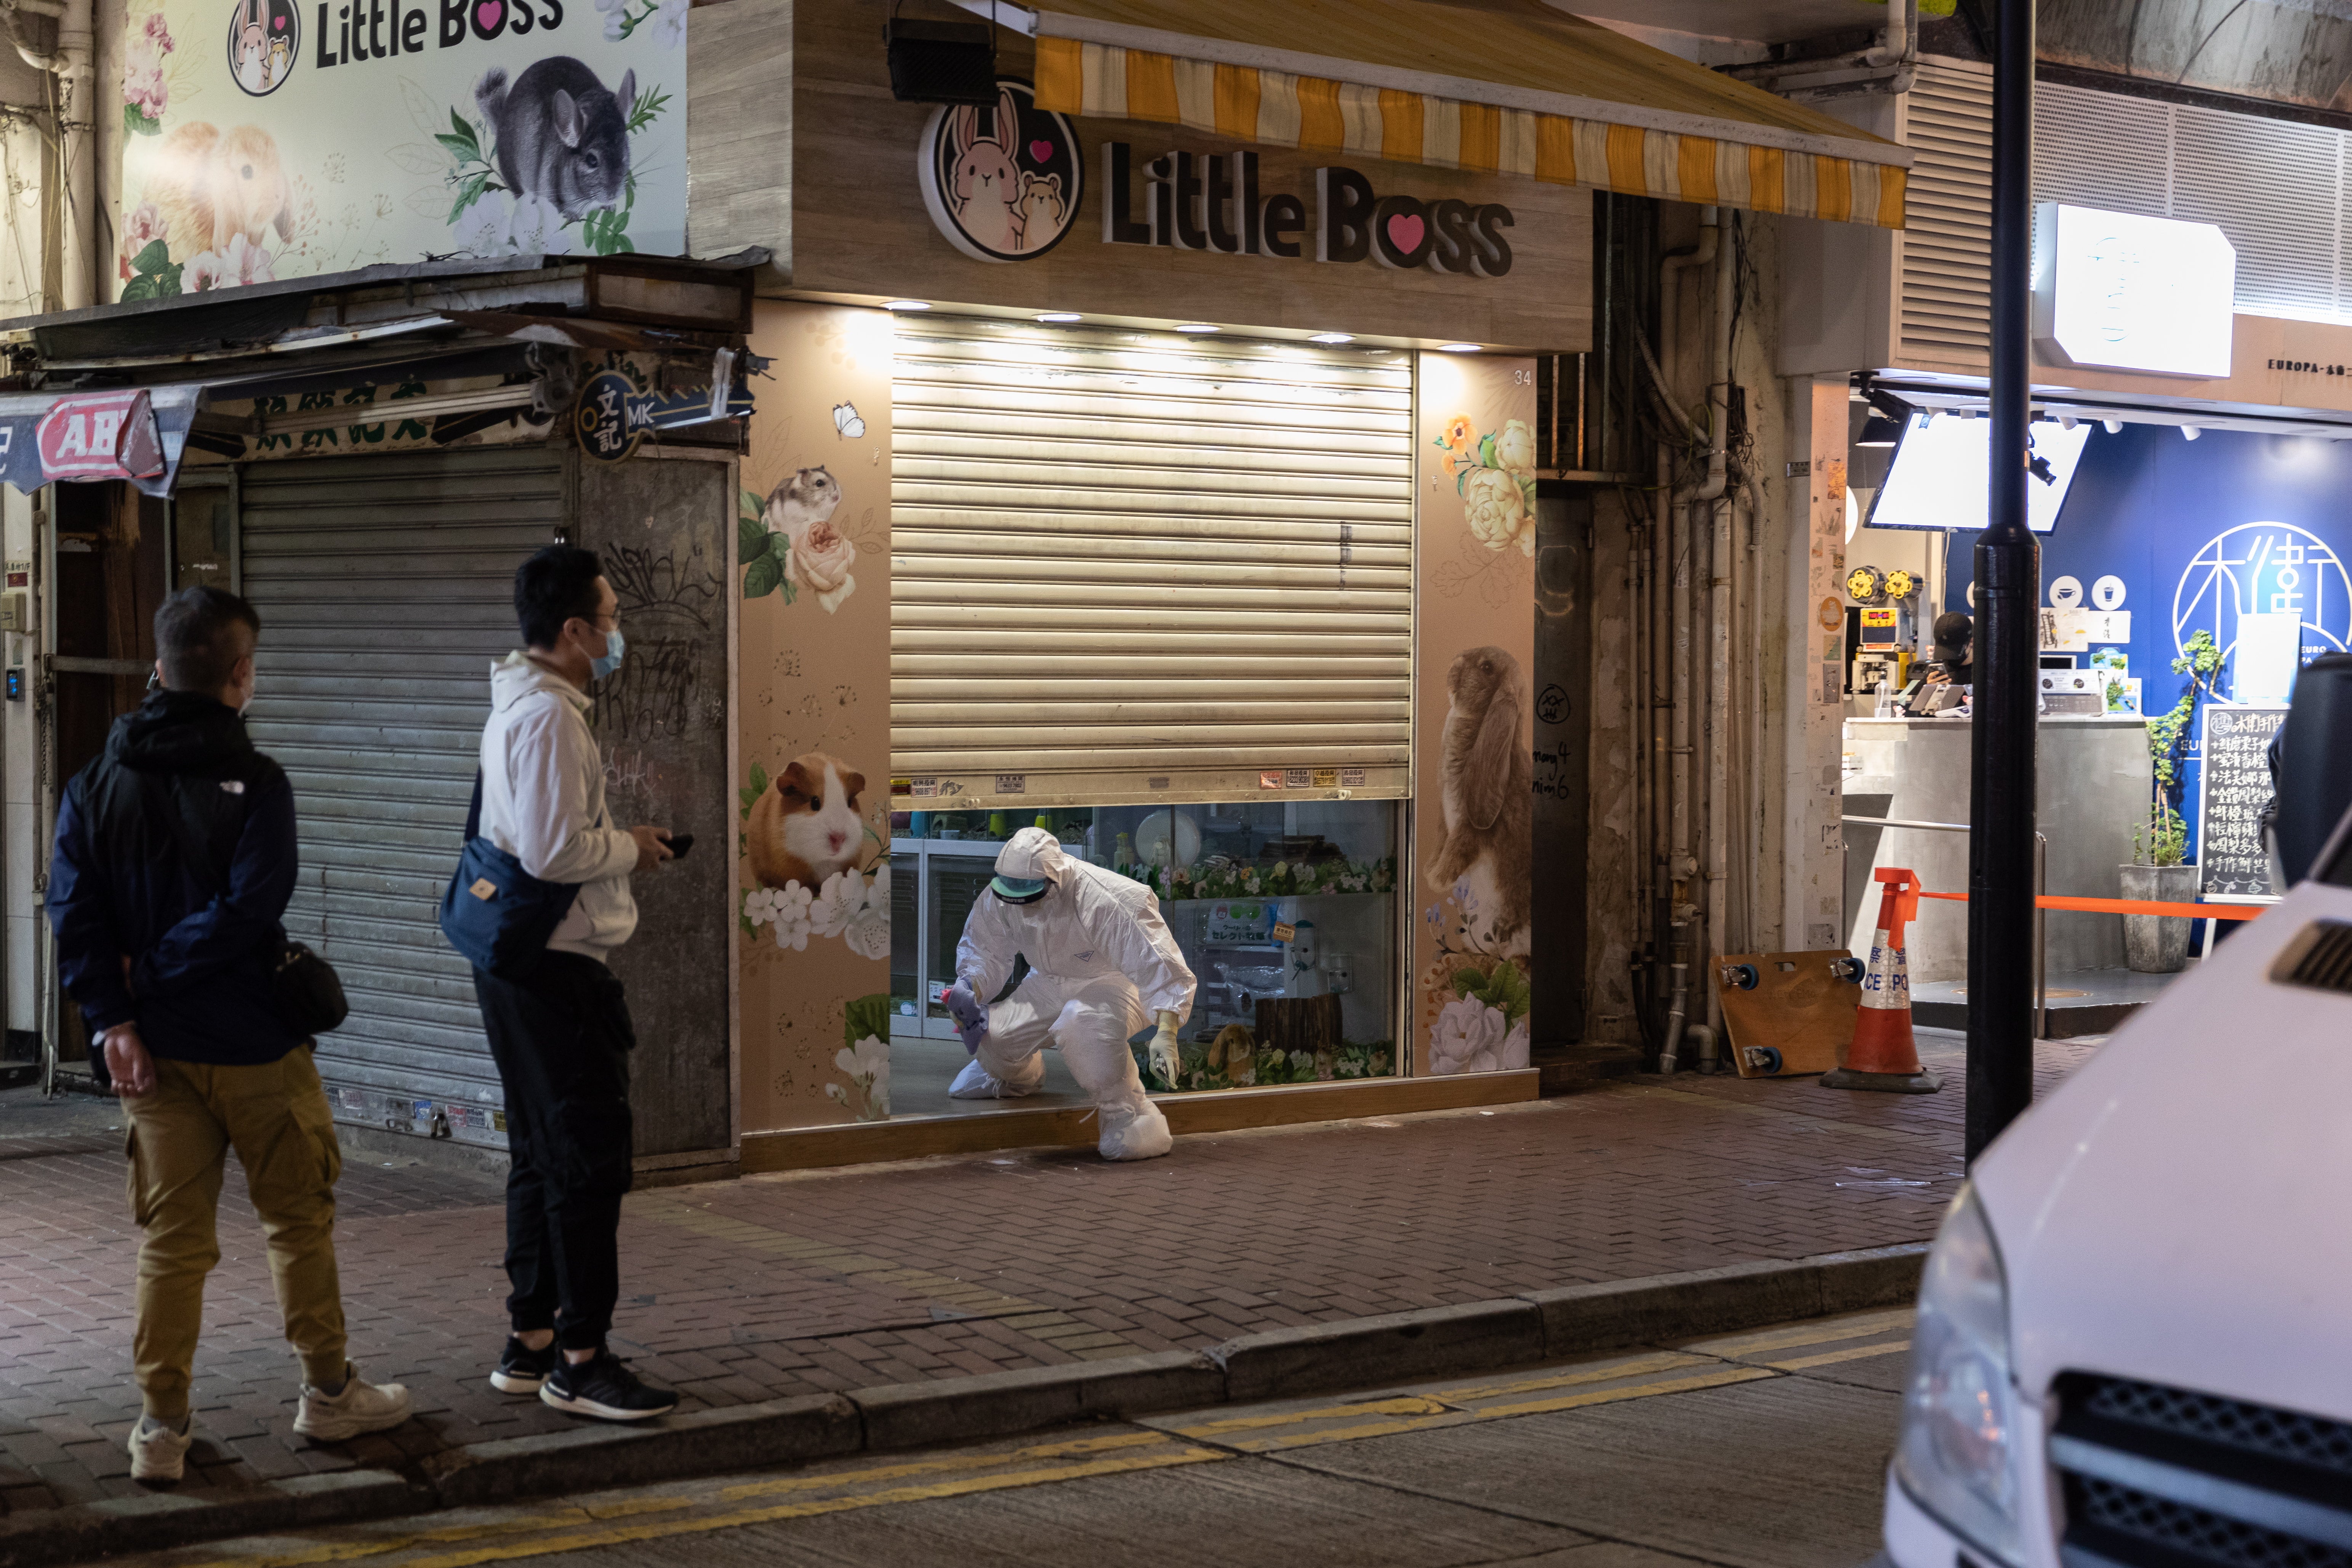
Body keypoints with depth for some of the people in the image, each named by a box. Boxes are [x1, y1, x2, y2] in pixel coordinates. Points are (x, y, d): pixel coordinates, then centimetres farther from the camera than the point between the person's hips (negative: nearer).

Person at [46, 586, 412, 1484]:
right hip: (254, 1045, -4)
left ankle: (161, 1427, 9)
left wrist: (115, 1020, -7)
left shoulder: (96, 787, 3)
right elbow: (250, 909, -21)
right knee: (299, 1221, 12)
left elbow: (73, 913, -5)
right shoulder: (256, 785, -10)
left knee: (172, 1239, 8)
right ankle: (328, 1394, 23)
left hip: (156, 1052, 4)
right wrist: (157, 970, -10)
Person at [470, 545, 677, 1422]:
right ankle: (579, 1361, -2)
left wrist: (617, 842, 13)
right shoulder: (549, 717, -18)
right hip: (555, 965, -11)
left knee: (543, 1156, 16)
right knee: (590, 1161, -6)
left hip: (519, 963, 11)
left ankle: (531, 1344, 22)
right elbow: (552, 853, -24)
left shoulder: (521, 707, 16)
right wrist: (633, 848, -9)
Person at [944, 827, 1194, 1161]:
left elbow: (1162, 971, -32)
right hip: (1051, 983, 6)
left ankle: (1131, 1118, -25)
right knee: (989, 1035, -12)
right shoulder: (997, 900, -15)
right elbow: (984, 951, 5)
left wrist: (1165, 1034, -43)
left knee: (1081, 1021, -40)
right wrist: (968, 989, -16)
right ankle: (1020, 1075, 29)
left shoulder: (1108, 902, -34)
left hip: (1116, 982, -6)